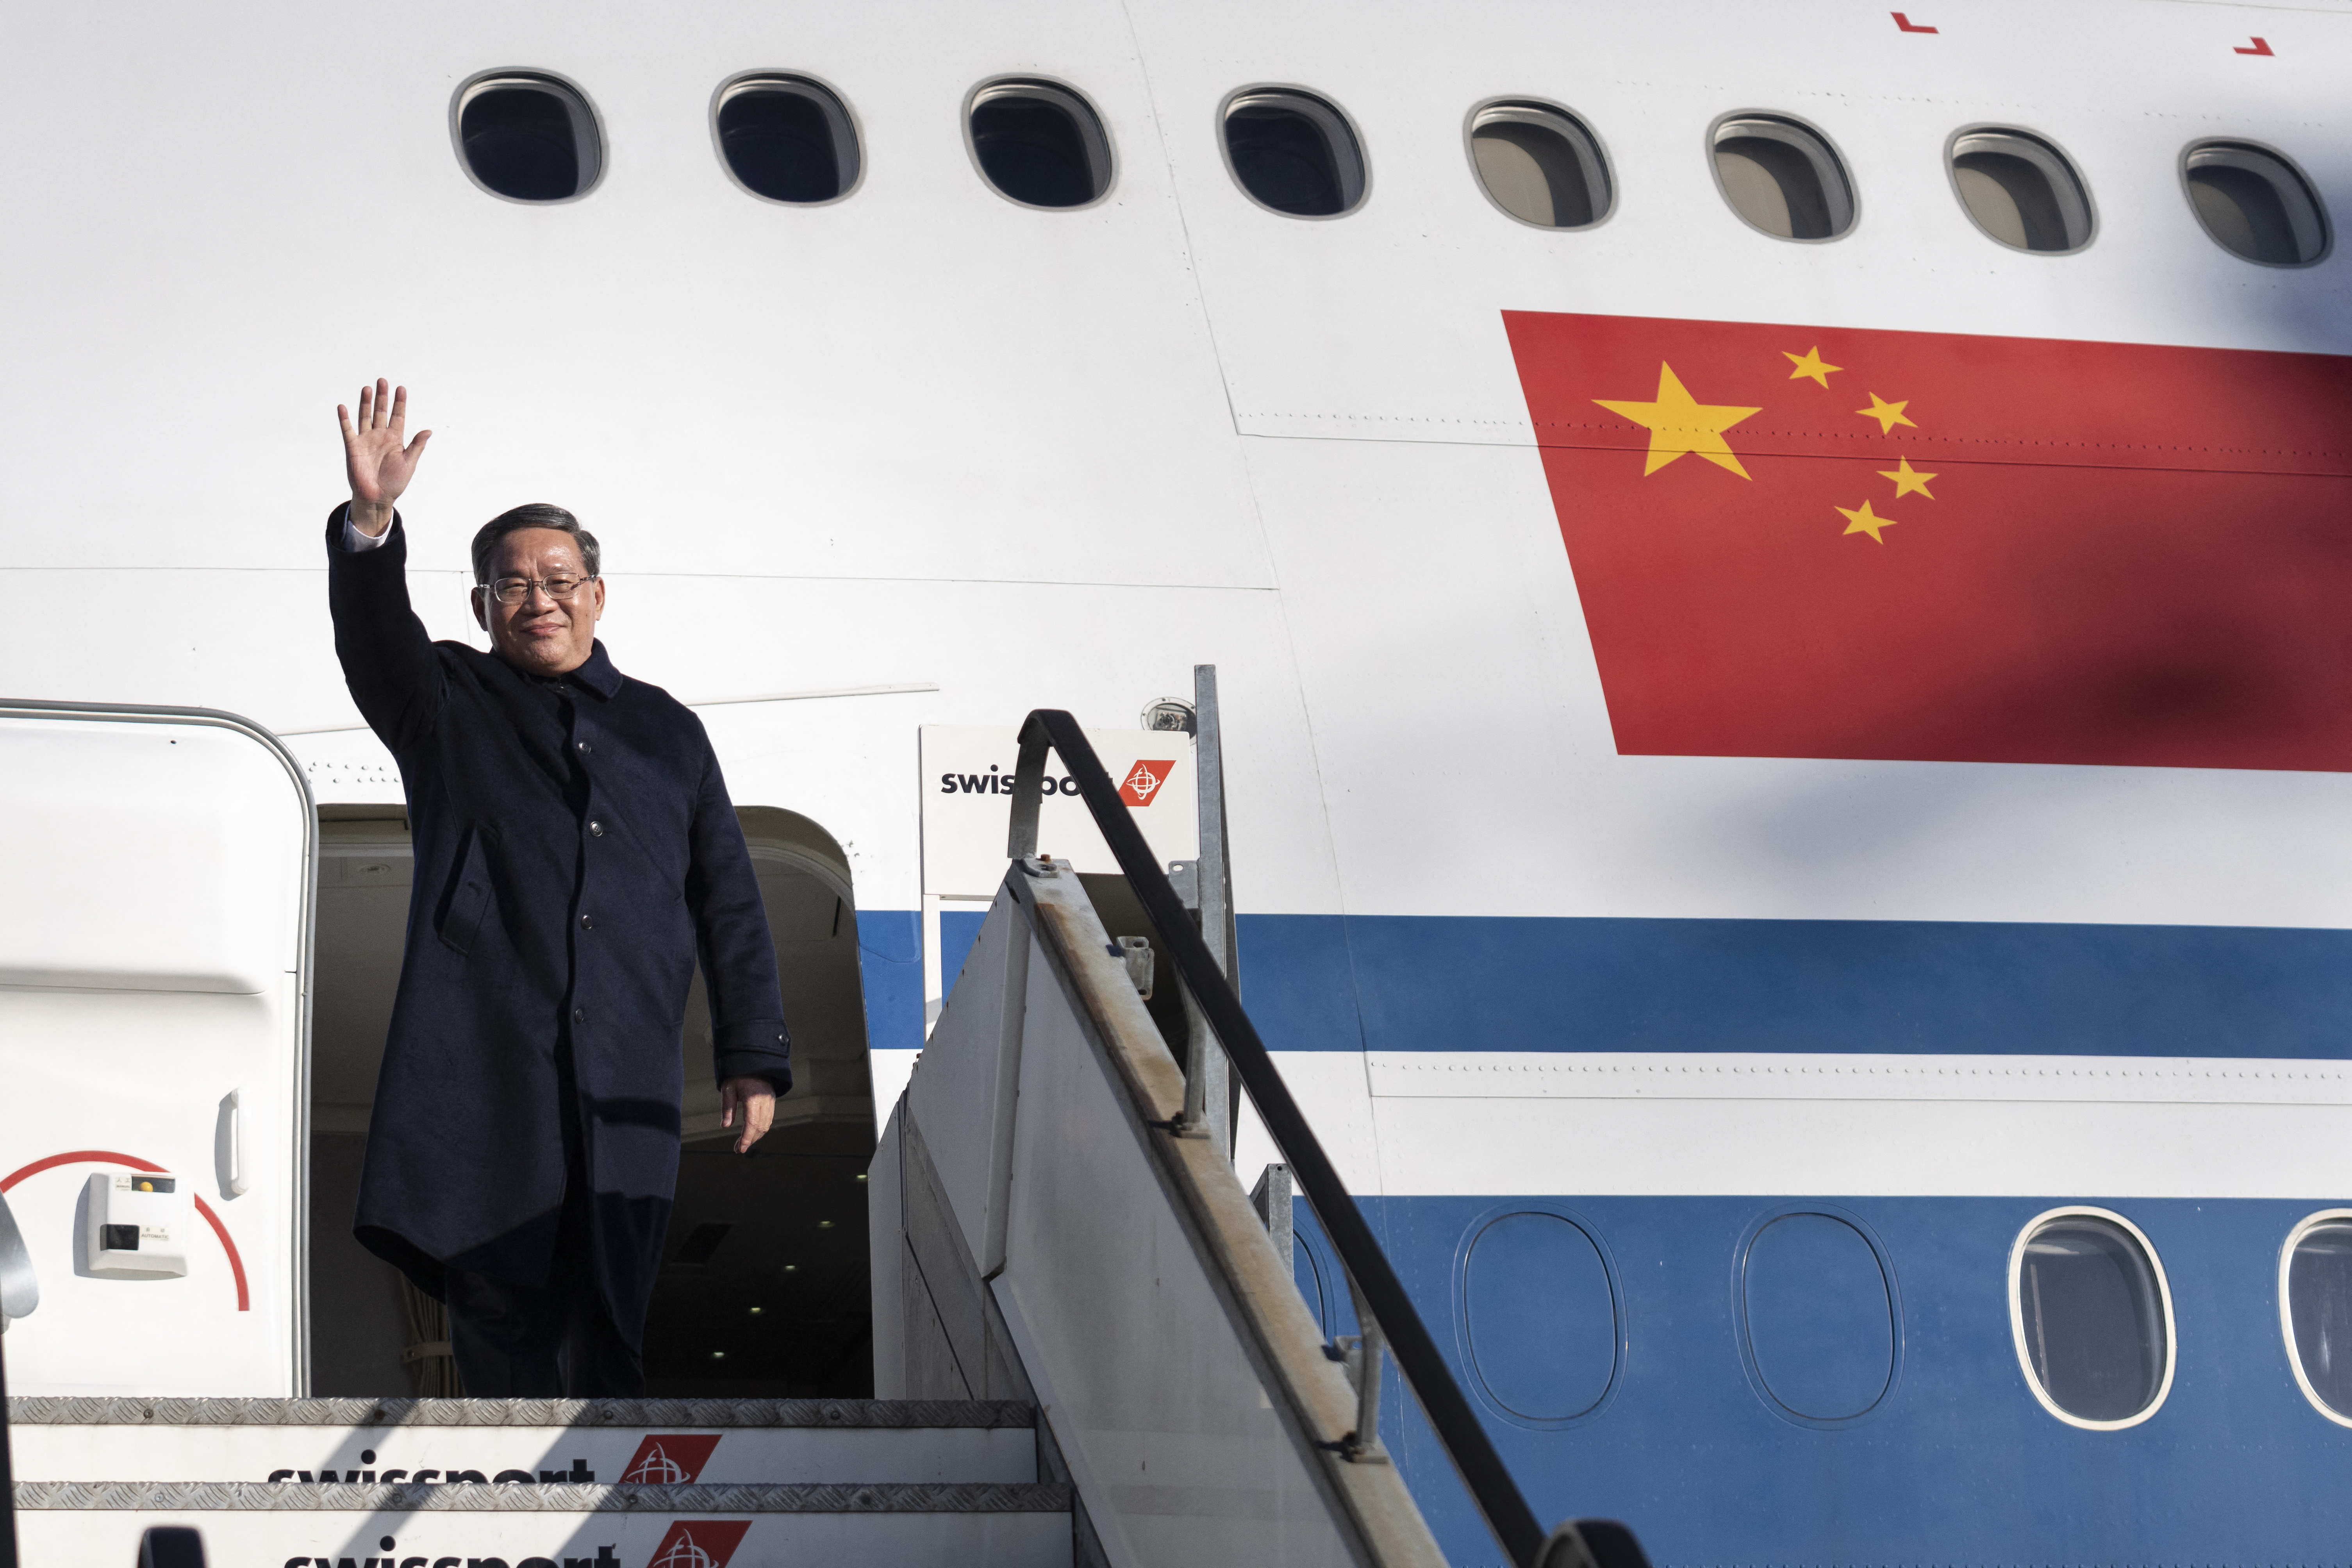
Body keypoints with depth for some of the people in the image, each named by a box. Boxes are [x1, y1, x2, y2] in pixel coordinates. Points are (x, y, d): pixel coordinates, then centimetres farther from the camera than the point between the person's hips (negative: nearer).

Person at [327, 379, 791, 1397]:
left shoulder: (668, 733, 18)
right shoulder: (446, 706, 12)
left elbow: (730, 907, 16)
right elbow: (372, 632, -10)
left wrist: (755, 1059, 10)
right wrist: (370, 522, -30)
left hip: (627, 1089, 2)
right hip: (482, 1074, -2)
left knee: (608, 1330, 2)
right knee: (501, 1313, -5)